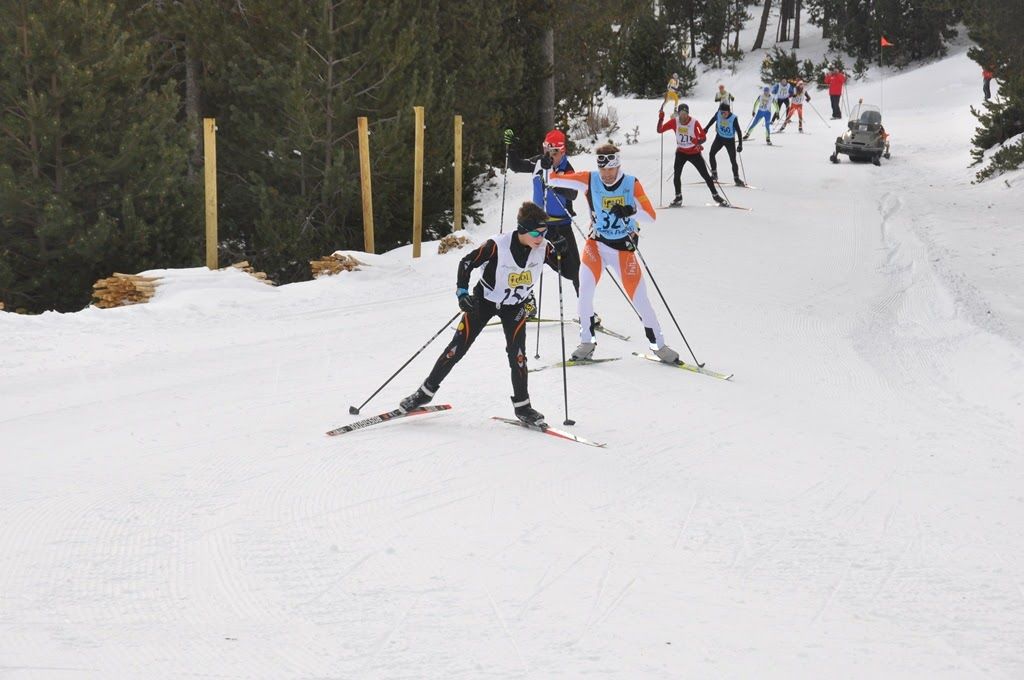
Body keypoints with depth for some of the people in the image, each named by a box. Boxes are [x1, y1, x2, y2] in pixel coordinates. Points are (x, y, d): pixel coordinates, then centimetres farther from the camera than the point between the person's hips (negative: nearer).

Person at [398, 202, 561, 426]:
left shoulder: (544, 248, -19)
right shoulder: (497, 245, -30)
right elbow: (466, 263, -18)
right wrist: (462, 292, -28)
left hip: (514, 306, 2)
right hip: (484, 300, -2)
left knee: (516, 353, -12)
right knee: (457, 348, 0)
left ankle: (522, 406, 4)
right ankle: (426, 391, 16)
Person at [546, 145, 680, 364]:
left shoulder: (631, 183, -9)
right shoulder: (590, 180, -7)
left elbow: (650, 217, -14)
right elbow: (553, 179, -8)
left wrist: (632, 211, -32)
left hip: (623, 249, -1)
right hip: (597, 244, 1)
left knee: (640, 299, -2)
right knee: (585, 289, -19)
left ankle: (659, 345, 15)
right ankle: (587, 341, -3)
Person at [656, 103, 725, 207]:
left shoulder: (694, 123, -19)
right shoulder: (674, 121, -11)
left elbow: (703, 137, -18)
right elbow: (660, 130, -10)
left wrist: (698, 142, -40)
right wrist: (661, 119, -26)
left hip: (694, 152, -2)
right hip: (681, 152, 2)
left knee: (705, 175, 1)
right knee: (676, 174, -12)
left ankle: (715, 195, 15)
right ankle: (678, 198, 4)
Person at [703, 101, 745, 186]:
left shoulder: (733, 118, -24)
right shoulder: (718, 114, -15)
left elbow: (738, 131, -17)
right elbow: (712, 120, 8)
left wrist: (740, 144, -20)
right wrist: (706, 129, 17)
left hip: (730, 140, -3)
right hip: (719, 138, 3)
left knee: (733, 160, -5)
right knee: (711, 154, -6)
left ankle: (736, 178, 8)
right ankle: (714, 174, 8)